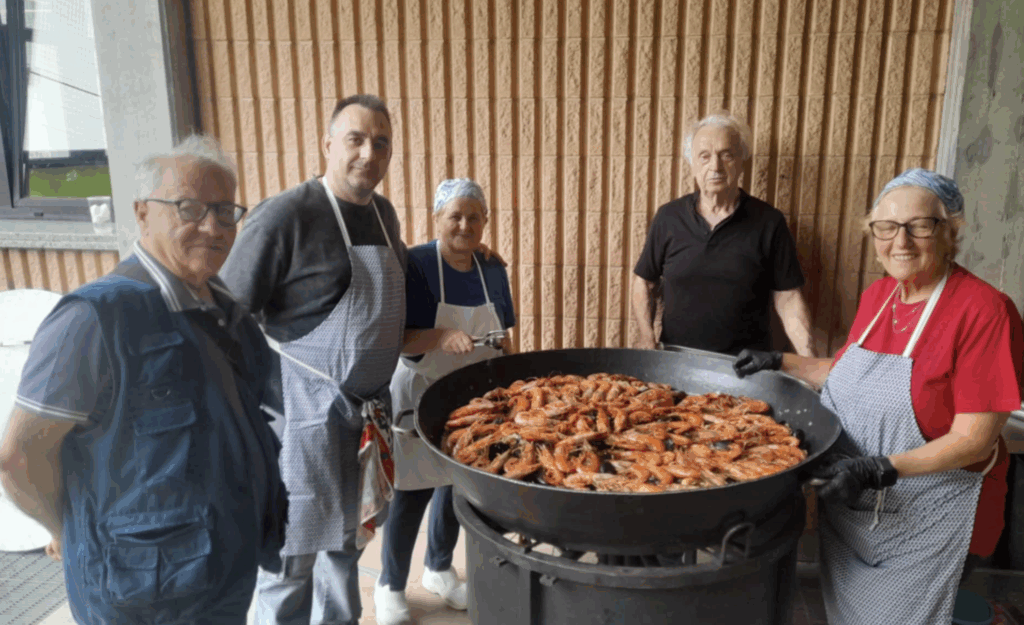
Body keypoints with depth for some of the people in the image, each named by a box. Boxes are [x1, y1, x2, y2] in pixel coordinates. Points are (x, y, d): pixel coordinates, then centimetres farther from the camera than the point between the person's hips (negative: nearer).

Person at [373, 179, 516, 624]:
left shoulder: (493, 270, 0)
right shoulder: (414, 265, -16)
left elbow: (502, 337, 10)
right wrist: (442, 337, -34)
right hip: (421, 401, -5)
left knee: (457, 486, 17)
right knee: (411, 493, 4)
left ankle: (439, 571, 41)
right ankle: (390, 587, 28)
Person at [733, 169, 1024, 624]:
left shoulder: (983, 310, -19)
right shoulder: (878, 295, 2)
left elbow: (975, 439, -21)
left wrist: (880, 470, -30)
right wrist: (781, 363, 6)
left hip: (925, 525, -6)